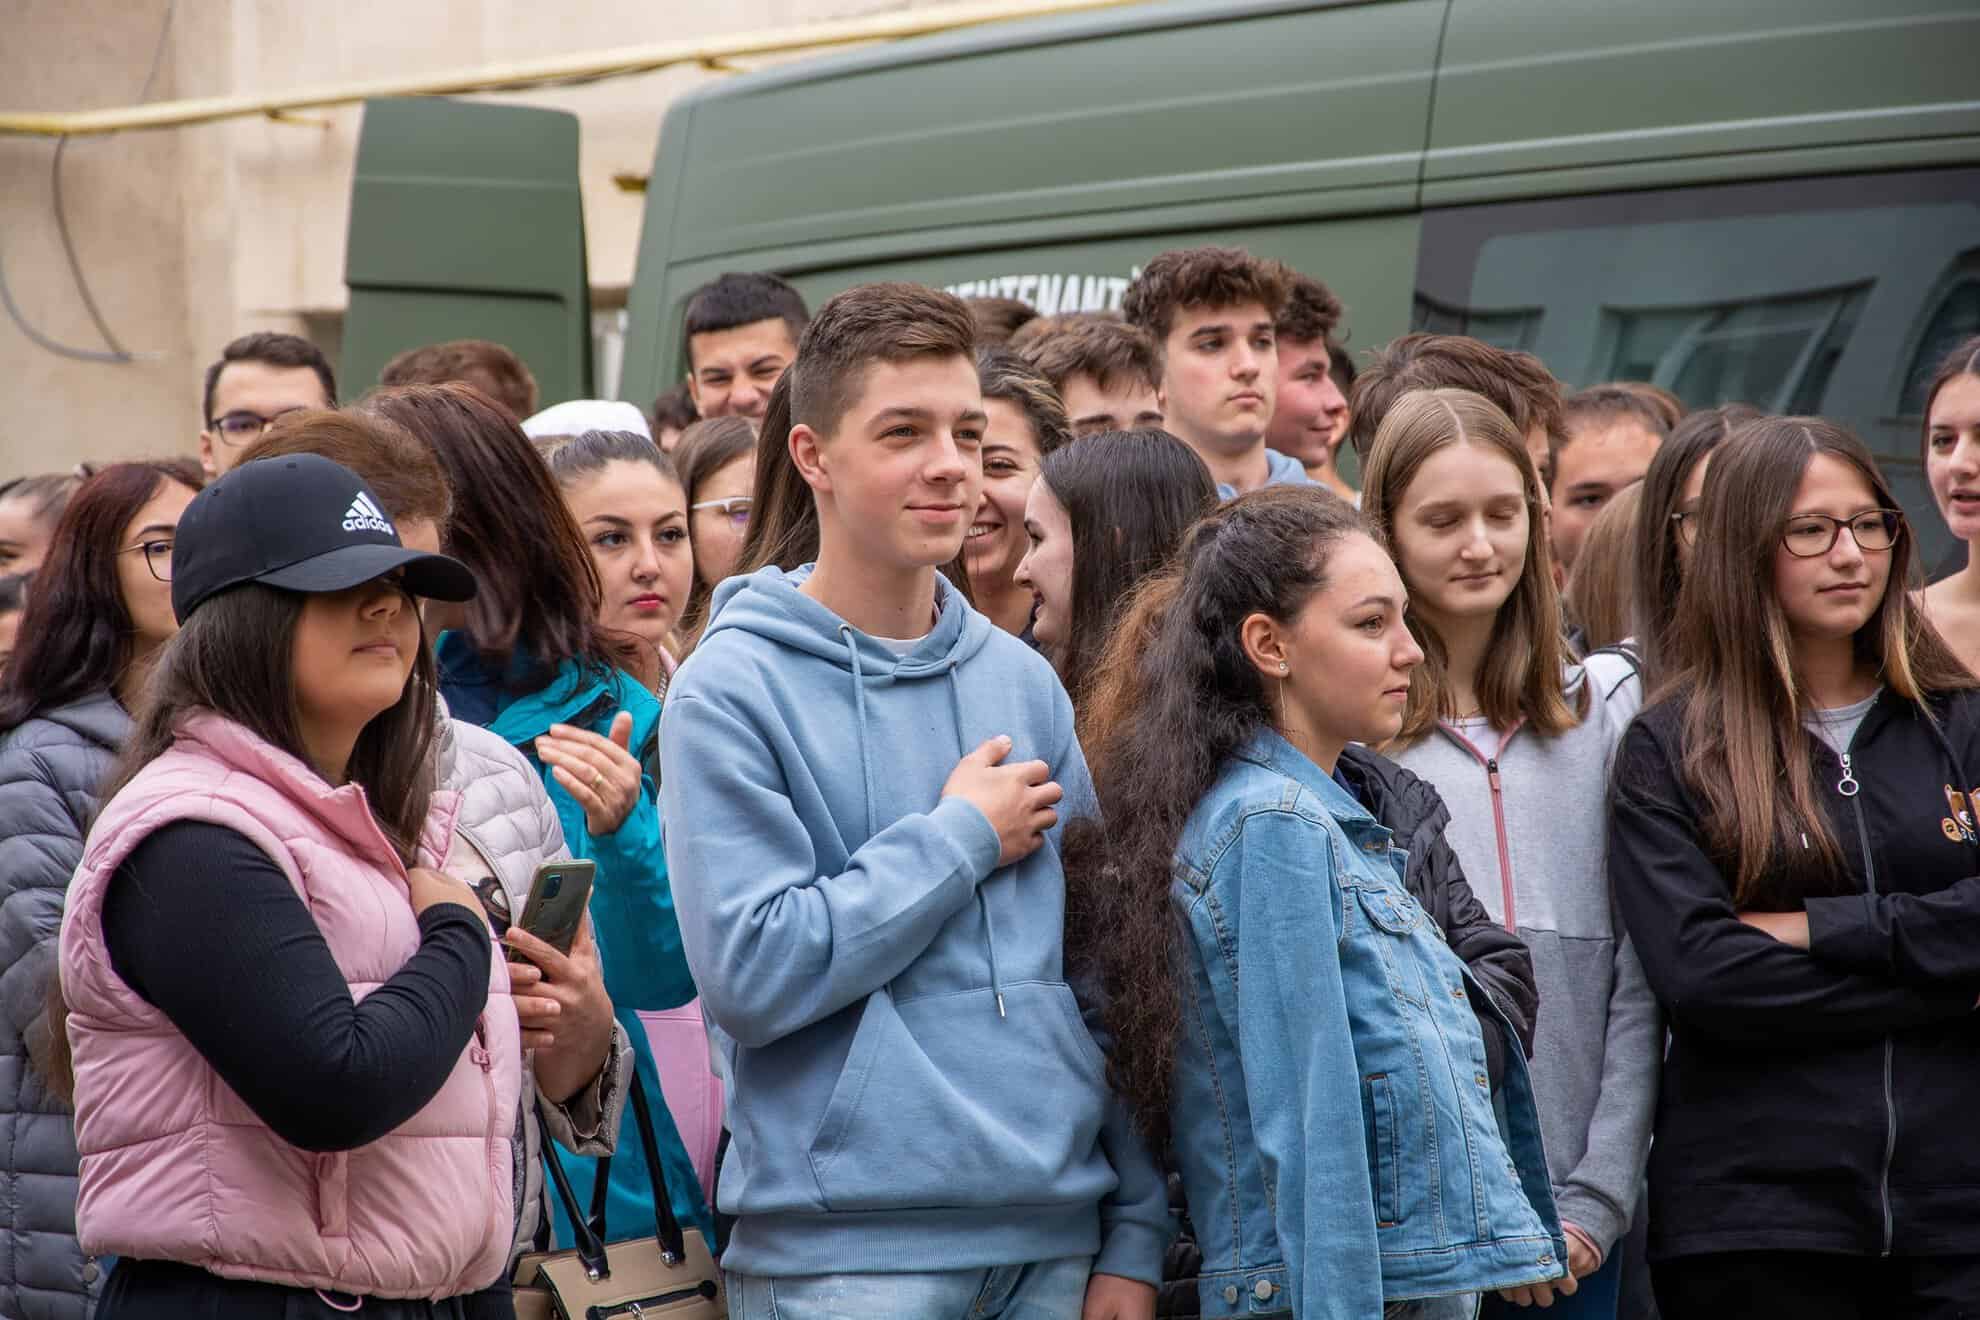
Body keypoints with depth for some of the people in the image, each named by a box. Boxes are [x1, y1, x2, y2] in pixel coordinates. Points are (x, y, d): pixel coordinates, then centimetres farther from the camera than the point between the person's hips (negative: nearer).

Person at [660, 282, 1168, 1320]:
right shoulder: (732, 692, -6)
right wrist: (964, 836, -9)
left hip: (1055, 1234, 5)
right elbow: (751, 971, -16)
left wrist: (1135, 1230, 6)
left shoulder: (1023, 682, 10)